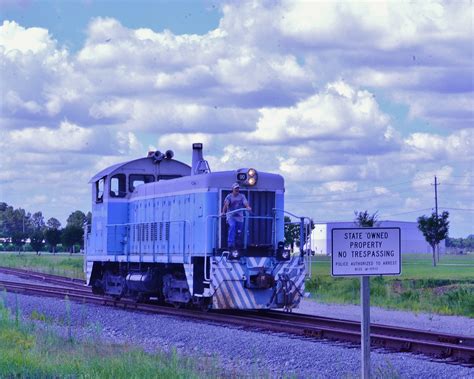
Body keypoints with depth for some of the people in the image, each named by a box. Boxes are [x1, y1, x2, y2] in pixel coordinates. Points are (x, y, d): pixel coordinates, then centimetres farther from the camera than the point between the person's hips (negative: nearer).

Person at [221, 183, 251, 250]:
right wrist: (223, 212, -31)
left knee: (239, 233, 6)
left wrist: (248, 207, -34)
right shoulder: (229, 196, 0)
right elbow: (226, 204, -14)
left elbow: (245, 203, -11)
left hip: (239, 217, 3)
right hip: (231, 216, -3)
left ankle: (237, 246, 23)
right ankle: (230, 244, -35)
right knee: (232, 226, -30)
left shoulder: (242, 196, 7)